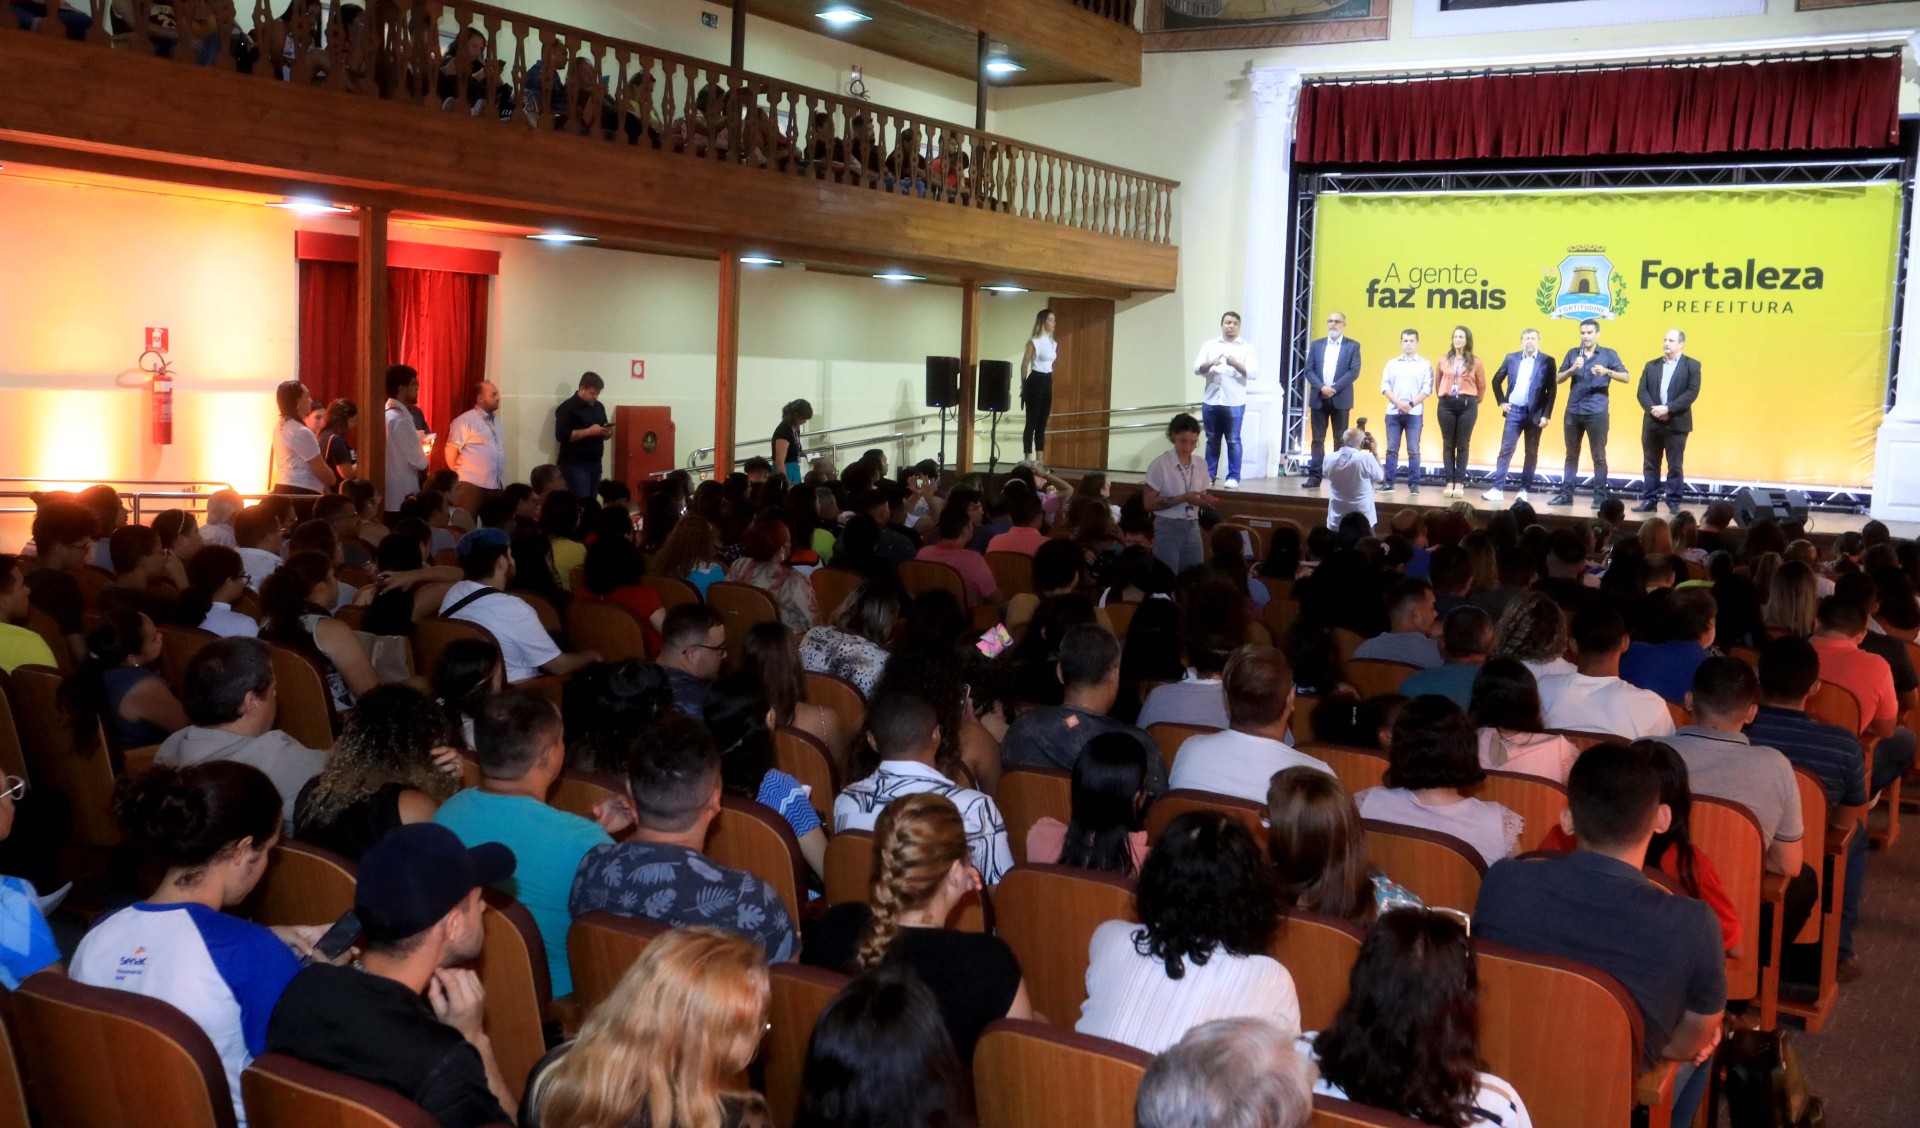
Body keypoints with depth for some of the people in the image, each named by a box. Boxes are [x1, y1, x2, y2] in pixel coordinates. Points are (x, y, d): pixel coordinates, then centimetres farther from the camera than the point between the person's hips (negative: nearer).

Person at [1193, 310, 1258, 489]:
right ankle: (1209, 475, 16)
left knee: (1233, 441, 0)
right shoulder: (1209, 345, 11)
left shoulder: (1246, 348, 4)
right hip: (1210, 401, 2)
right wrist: (1211, 363, -17)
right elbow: (1196, 368, 3)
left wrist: (1236, 364, -23)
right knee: (1212, 440, 9)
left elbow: (1252, 373, -6)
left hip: (1234, 402, -2)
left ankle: (1233, 477, 5)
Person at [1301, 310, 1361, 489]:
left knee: (1340, 440, 1)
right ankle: (1314, 477, 1)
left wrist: (1334, 388, -15)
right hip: (1319, 398, 2)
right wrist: (1321, 387, -12)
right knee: (1317, 439, 1)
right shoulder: (1316, 345, 11)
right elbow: (1309, 370, 4)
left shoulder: (1353, 346, 3)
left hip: (1340, 399, -2)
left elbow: (1354, 371, -6)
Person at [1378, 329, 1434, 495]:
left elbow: (1427, 388, -2)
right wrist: (1398, 403, -10)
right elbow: (1385, 386, 4)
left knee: (1413, 450, -3)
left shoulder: (1425, 364, 5)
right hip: (1393, 412, 2)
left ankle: (1414, 485, -1)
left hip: (1414, 413, -2)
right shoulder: (1392, 363, 11)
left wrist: (1411, 404, -13)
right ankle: (1389, 483, 5)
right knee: (1392, 449, 2)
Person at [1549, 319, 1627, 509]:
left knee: (1599, 456, -1)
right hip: (1573, 411, 3)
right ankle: (1566, 494, 14)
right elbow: (1558, 379, 7)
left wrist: (1607, 372, -21)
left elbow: (1625, 377, -3)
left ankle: (1600, 497, 2)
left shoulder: (1608, 354, 2)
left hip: (1597, 412, -3)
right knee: (1571, 455, 9)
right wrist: (1573, 369, -11)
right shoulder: (1573, 353, 10)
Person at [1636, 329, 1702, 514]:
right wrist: (1653, 410, -13)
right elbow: (1642, 391, 4)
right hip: (1652, 422, 3)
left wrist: (1668, 408, -17)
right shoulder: (1651, 365, 12)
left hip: (1677, 423, -3)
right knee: (1651, 464, 6)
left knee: (1675, 466, 0)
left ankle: (1674, 503, 4)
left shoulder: (1692, 365, 1)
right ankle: (1649, 501, 10)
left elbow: (1692, 392, -9)